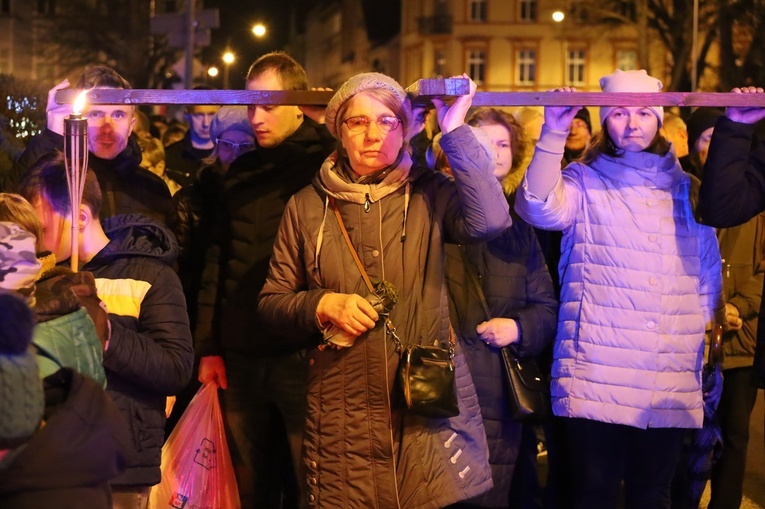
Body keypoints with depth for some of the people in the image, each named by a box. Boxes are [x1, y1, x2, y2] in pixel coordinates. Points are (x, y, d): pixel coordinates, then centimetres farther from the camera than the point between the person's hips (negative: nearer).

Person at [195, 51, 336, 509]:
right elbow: (219, 261, 15)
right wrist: (209, 346, 12)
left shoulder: (328, 164, -3)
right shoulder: (241, 173, 14)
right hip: (242, 356, 5)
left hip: (303, 354, -5)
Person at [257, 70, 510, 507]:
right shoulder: (308, 206, 8)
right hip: (342, 417, 1)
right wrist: (322, 304, -9)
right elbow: (272, 302, 11)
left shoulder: (428, 194, 4)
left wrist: (455, 130, -17)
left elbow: (488, 220, -17)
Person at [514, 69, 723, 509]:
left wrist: (712, 331, 16)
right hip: (597, 377, -3)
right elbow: (542, 209, -16)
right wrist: (554, 135, -22)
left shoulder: (686, 188, 15)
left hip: (671, 384, 3)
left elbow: (710, 273, 20)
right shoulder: (585, 180, 5)